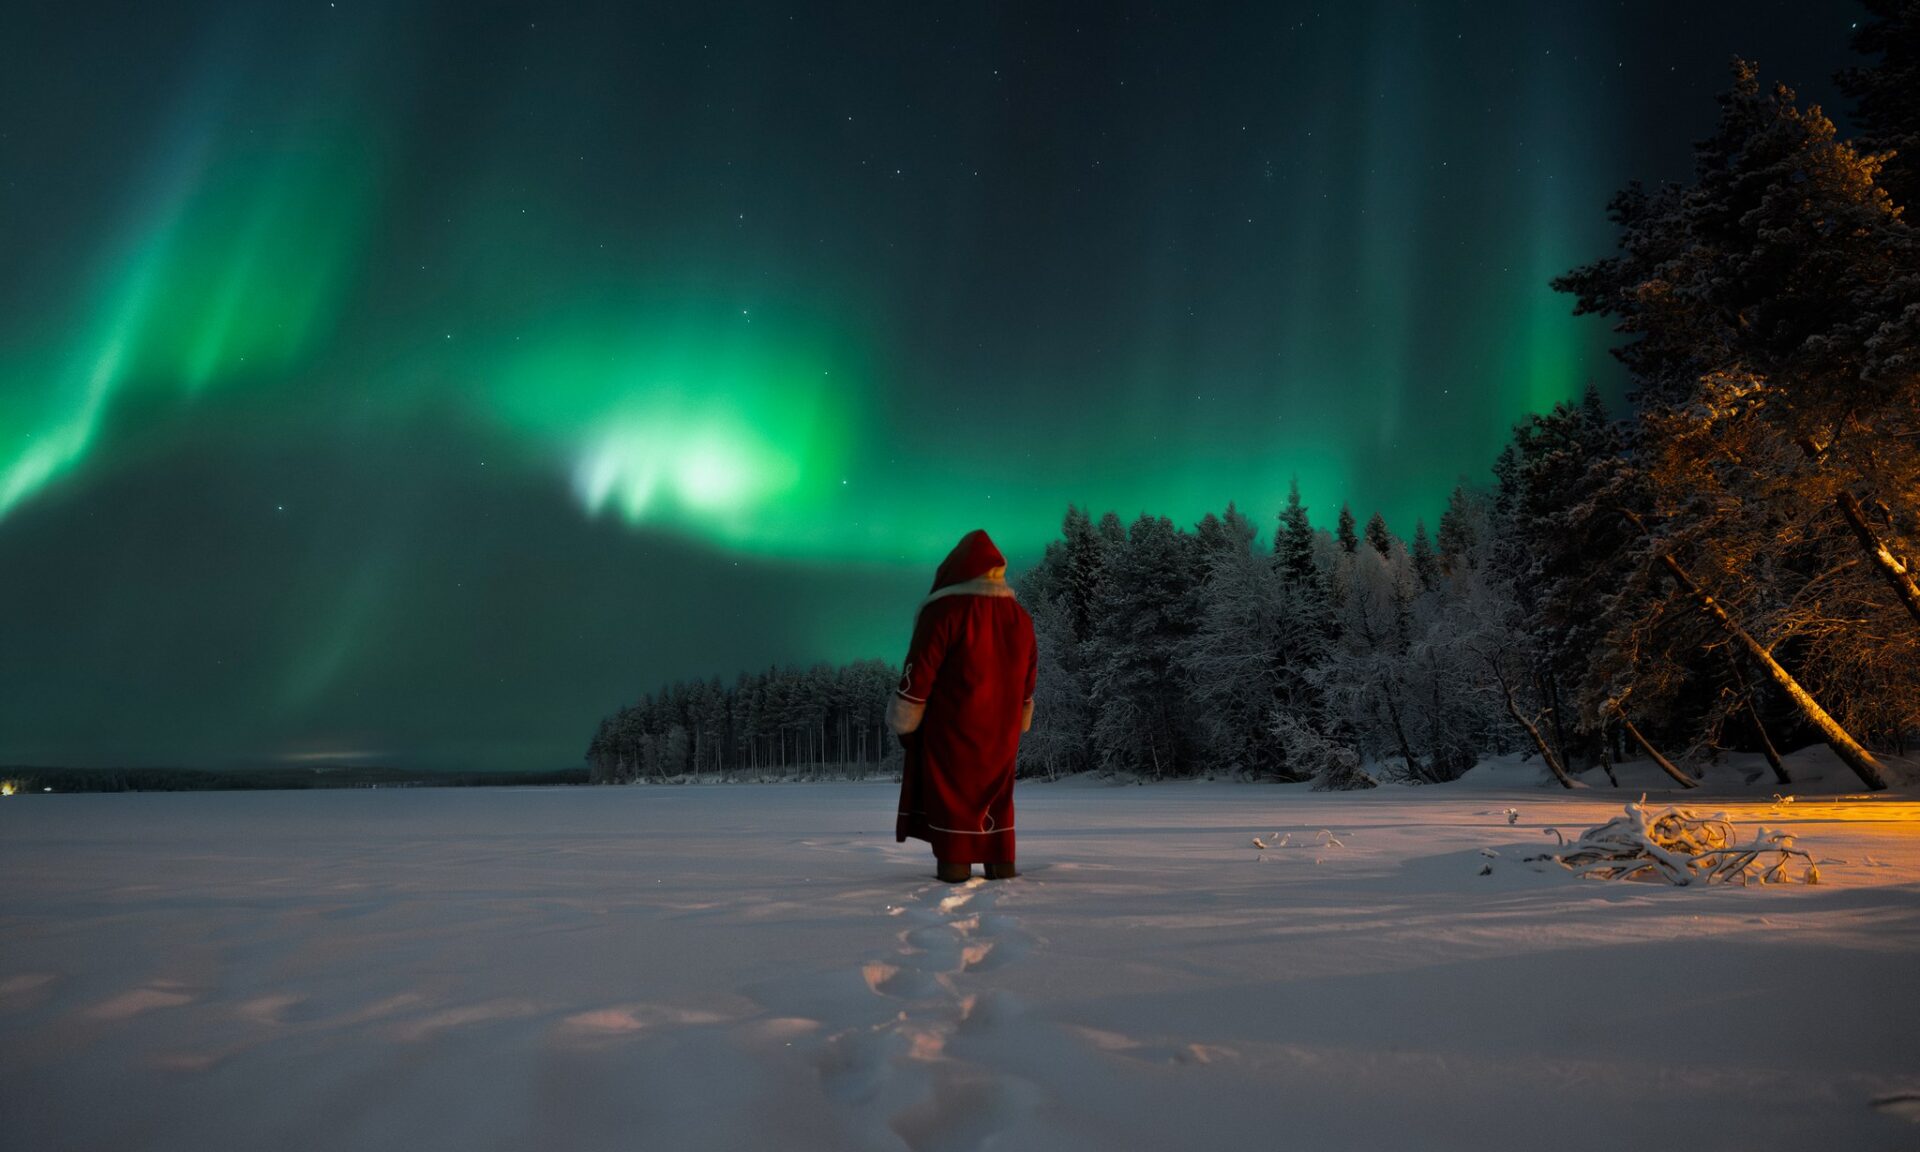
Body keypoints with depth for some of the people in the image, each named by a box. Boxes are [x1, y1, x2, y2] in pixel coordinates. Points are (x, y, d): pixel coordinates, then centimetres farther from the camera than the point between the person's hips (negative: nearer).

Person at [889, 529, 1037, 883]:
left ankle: (954, 865, 3)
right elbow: (1028, 679, 14)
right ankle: (1002, 864, 15)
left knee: (951, 792, 4)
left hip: (951, 728, -5)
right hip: (1001, 731, 5)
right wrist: (1015, 724, 23)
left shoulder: (944, 610, -12)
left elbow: (918, 671, -12)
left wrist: (905, 722, -3)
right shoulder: (1020, 616, 7)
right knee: (997, 794, 15)